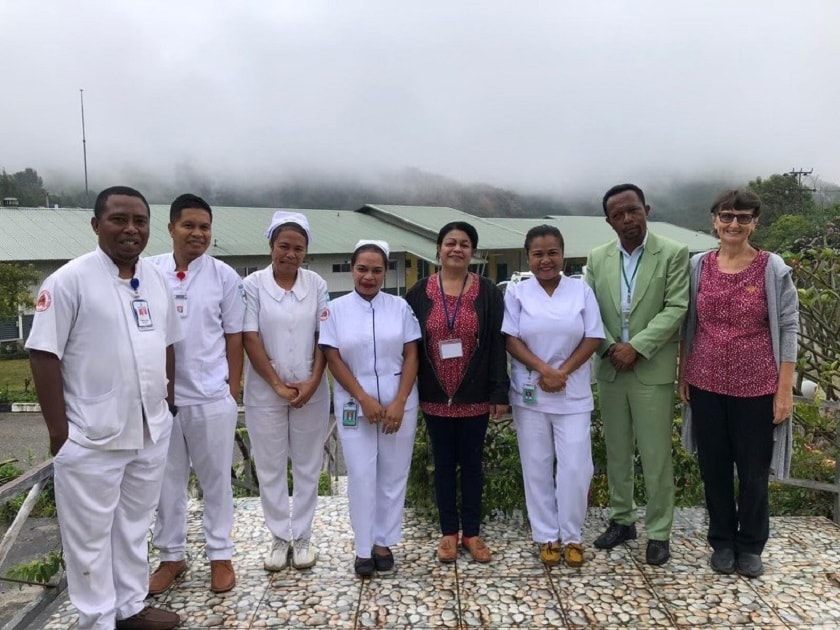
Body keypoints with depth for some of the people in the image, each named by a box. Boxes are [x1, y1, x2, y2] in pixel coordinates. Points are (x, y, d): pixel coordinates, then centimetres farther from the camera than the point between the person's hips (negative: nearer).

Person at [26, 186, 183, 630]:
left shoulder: (156, 280, 6)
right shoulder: (69, 280, -12)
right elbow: (44, 355, -13)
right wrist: (58, 429, -14)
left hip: (151, 432, 6)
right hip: (92, 438, -6)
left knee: (134, 526, 20)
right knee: (91, 536, 10)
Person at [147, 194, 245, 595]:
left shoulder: (224, 276, -2)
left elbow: (233, 338, 2)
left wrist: (233, 392, 1)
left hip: (212, 397, -1)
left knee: (216, 479, 12)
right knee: (167, 480, 15)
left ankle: (220, 555, 27)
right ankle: (171, 555, 32)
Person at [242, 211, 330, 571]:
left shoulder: (316, 284, 0)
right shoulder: (253, 284, -6)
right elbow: (250, 339, -8)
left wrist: (312, 382, -10)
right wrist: (278, 384, -11)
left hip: (311, 391, 1)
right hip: (265, 391, -1)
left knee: (307, 465, 10)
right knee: (270, 467, 9)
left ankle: (302, 536, 25)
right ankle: (279, 537, 25)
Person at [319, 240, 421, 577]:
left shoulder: (400, 307, 1)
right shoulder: (336, 309, 0)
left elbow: (411, 356, -1)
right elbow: (333, 359, -4)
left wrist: (399, 403, -10)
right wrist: (364, 399, -12)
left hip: (398, 404, 1)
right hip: (355, 406, -1)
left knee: (393, 475, 7)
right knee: (361, 476, 3)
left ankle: (384, 542, 23)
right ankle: (363, 548, 17)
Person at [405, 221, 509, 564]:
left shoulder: (487, 292, -2)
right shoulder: (420, 293, 0)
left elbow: (497, 343, -3)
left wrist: (499, 392, -8)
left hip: (475, 396, -1)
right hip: (435, 397, 1)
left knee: (472, 463, 11)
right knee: (444, 464, 12)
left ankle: (472, 532, 25)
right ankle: (449, 532, 26)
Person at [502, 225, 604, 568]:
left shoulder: (581, 289, 1)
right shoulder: (516, 293, 0)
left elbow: (593, 337, -2)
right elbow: (510, 339, -5)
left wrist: (563, 372, -12)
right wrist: (544, 369, -17)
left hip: (573, 393, 0)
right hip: (529, 393, 0)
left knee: (575, 467, 1)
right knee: (537, 467, 7)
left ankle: (571, 536, 20)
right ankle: (547, 536, 22)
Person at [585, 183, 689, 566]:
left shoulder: (673, 254, -4)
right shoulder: (597, 259, 7)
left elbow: (676, 309, -11)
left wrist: (636, 347, -18)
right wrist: (610, 347, -10)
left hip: (653, 370, -4)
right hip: (610, 369, 4)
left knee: (655, 455, 2)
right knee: (616, 451, 14)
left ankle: (658, 532, 16)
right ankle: (621, 520, 29)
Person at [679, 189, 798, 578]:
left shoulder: (773, 269, -7)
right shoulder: (699, 266, 1)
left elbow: (788, 329, -6)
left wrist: (785, 390, -9)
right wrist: (682, 375, 7)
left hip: (756, 387, -2)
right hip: (706, 384, 2)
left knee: (753, 470, 11)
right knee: (713, 467, 12)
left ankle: (750, 546, 31)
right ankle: (722, 541, 32)